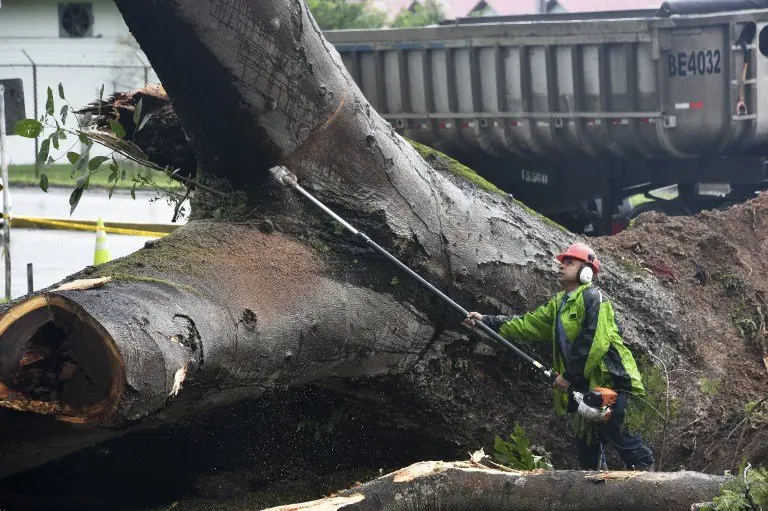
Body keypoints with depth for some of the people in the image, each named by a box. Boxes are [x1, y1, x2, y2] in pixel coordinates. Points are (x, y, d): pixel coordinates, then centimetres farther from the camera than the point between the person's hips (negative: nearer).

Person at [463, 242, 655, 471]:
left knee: (617, 433, -14)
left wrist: (569, 376, -17)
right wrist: (488, 321, 7)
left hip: (608, 379, -9)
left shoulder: (592, 298, -10)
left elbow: (594, 343, -20)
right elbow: (527, 325, 16)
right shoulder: (559, 303, 19)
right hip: (583, 385, 9)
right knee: (585, 442, 12)